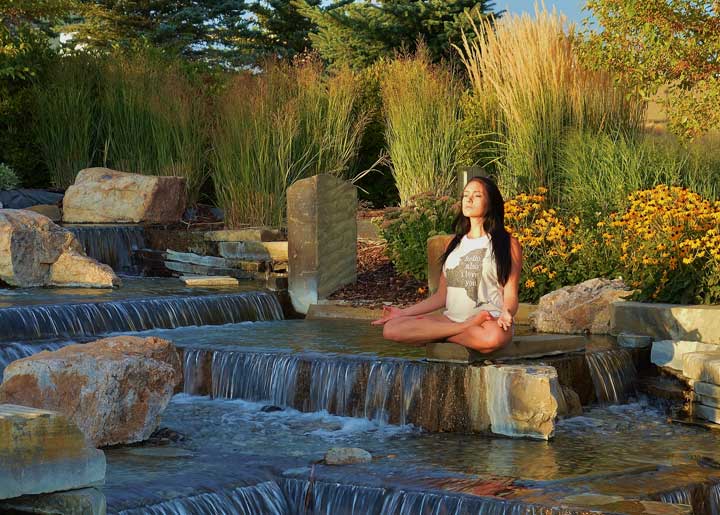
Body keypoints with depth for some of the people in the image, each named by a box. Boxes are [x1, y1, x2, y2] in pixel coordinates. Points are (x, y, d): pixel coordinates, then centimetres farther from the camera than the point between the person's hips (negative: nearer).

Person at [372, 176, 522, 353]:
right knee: (390, 329, -20)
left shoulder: (507, 244, 6)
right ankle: (466, 327, -20)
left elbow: (510, 295, 0)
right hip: (452, 318, 6)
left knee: (492, 338, -45)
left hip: (490, 321, -5)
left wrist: (506, 314, -23)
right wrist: (403, 313, 13)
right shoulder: (455, 244, 21)